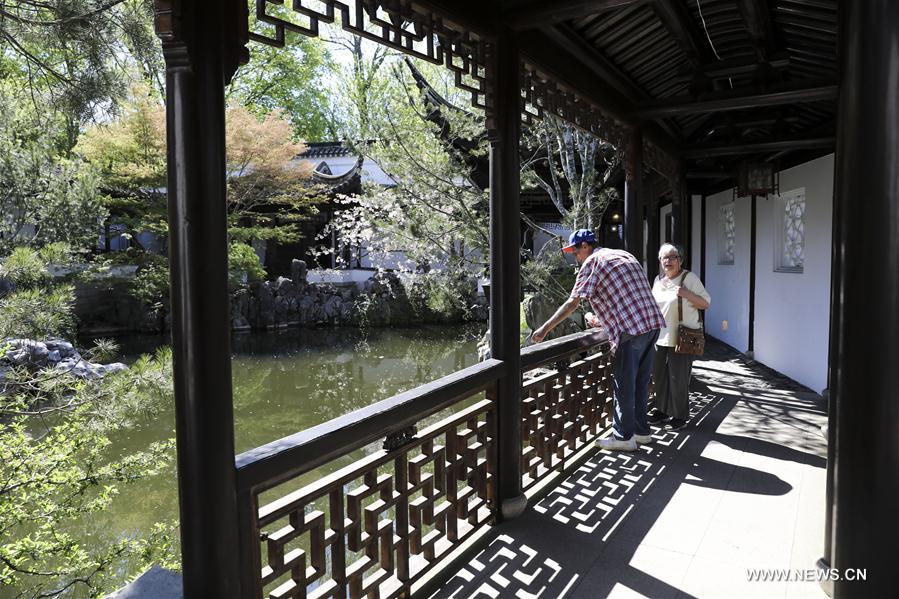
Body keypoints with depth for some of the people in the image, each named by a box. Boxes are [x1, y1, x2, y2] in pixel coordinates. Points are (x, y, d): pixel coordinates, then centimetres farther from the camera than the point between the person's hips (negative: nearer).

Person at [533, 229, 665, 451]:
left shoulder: (593, 262, -5)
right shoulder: (624, 255, 21)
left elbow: (573, 302, -13)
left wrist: (545, 328, -10)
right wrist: (603, 320, 32)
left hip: (631, 329, -9)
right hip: (652, 324, 9)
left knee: (623, 385, 2)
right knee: (640, 382, 17)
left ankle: (623, 437, 9)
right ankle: (641, 431, 26)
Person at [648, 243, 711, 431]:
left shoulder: (689, 278, -6)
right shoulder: (658, 280, 13)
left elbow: (706, 303, -7)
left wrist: (686, 294, -21)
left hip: (681, 338, -6)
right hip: (660, 337, 6)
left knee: (678, 378, -1)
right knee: (659, 375, 12)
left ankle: (679, 416, 12)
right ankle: (661, 410, 27)